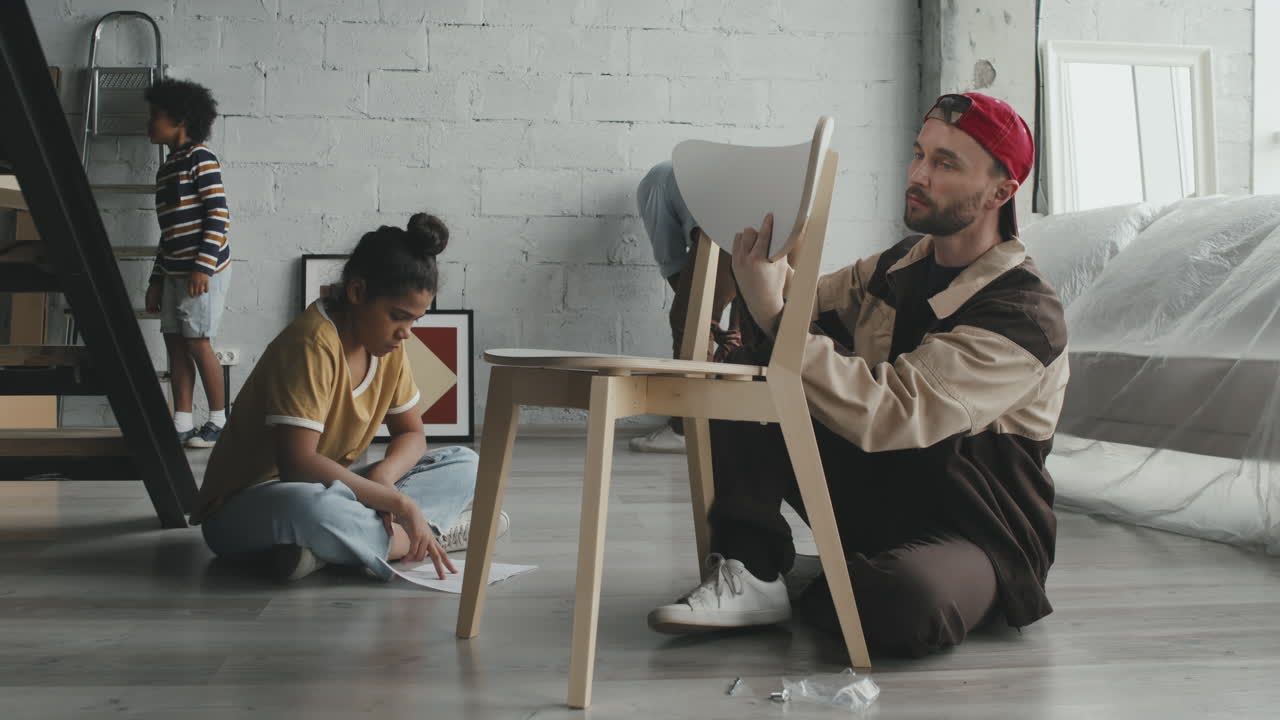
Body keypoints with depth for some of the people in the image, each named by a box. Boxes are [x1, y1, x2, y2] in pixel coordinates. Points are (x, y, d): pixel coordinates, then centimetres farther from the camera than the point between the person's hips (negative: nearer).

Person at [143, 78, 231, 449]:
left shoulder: (200, 156, -8)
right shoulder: (165, 169, 18)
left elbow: (218, 215, -16)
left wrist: (203, 267, -21)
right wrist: (157, 280, 18)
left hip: (205, 269, -8)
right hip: (174, 271, 8)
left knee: (197, 343, -6)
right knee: (175, 342, 6)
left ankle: (219, 421, 5)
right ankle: (182, 424, 10)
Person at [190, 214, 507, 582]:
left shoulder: (388, 346, 0)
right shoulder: (313, 344, -24)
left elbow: (410, 433, 6)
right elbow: (297, 463, -32)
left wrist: (382, 476, -17)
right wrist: (398, 501, -31)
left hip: (325, 491, 8)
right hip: (242, 509, -8)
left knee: (463, 465, -1)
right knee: (307, 506, -44)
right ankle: (437, 533, -20)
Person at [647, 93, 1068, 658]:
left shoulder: (1025, 316, -21)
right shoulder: (900, 266, 4)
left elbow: (887, 413, -33)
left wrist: (773, 316, -36)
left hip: (971, 537, -6)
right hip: (871, 500, 6)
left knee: (909, 601, -42)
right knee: (749, 363, -9)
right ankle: (751, 573, -16)